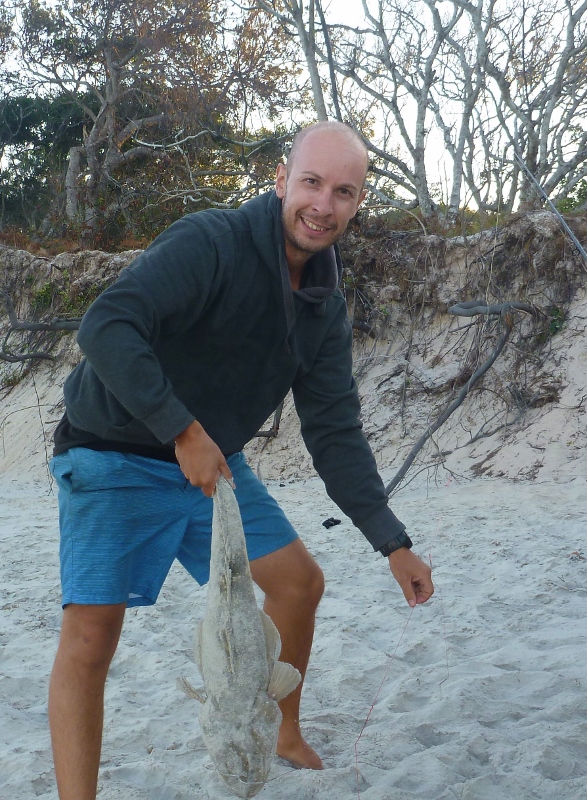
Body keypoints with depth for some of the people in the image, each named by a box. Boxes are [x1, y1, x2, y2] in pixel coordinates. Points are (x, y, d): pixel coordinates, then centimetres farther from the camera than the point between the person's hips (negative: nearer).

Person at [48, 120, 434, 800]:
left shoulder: (326, 310, 1)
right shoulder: (209, 243, -22)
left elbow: (334, 434, 3)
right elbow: (106, 327, -33)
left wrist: (392, 542, -1)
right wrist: (184, 431, -34)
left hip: (213, 461, 7)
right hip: (115, 457, -7)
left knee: (300, 582, 7)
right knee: (91, 629, -15)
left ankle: (285, 737, 29)